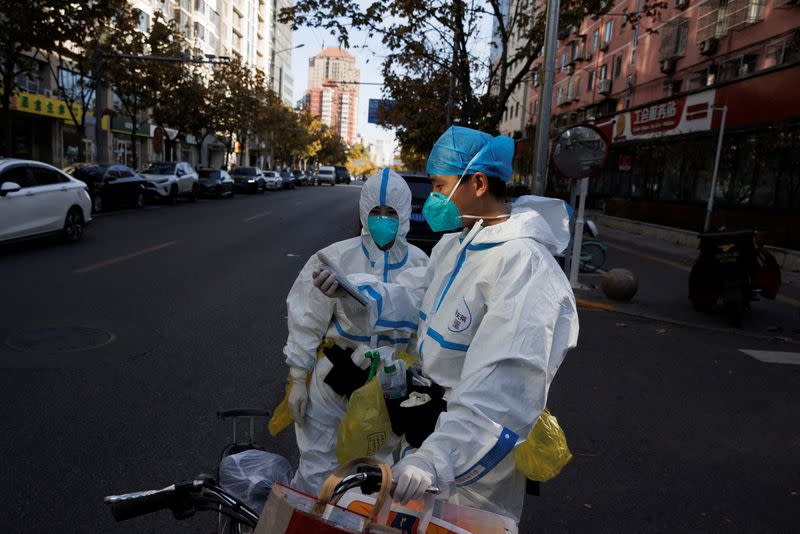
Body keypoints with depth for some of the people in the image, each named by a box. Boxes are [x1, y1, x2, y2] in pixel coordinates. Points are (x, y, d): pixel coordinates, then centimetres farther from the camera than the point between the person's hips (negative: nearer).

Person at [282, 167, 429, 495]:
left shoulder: (420, 266, -6)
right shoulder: (338, 258, -13)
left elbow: (423, 332, 4)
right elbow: (307, 321, -6)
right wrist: (298, 381, -4)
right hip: (333, 381, -2)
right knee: (317, 471, 9)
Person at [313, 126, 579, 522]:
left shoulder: (523, 262, -30)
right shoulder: (453, 244, 3)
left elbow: (506, 384, -38)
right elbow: (417, 299, 10)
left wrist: (437, 456, -45)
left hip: (478, 442, -8)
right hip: (433, 409, 8)